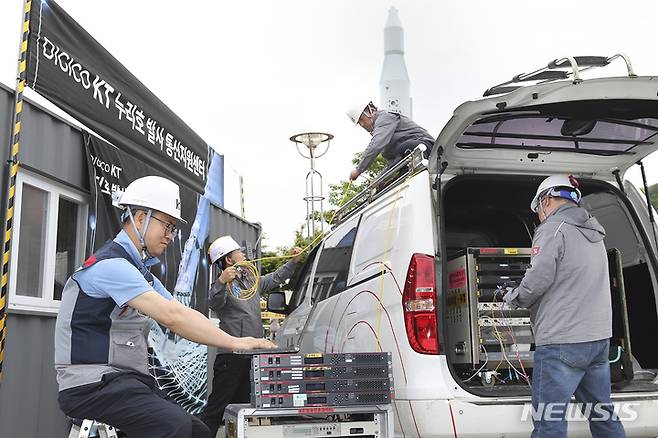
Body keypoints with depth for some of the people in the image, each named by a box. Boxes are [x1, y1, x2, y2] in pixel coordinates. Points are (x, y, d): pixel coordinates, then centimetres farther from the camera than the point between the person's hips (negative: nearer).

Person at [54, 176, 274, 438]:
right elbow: (171, 316, -25)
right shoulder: (111, 265, -16)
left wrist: (237, 341, -2)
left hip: (128, 382, 10)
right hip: (92, 385, -10)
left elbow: (181, 316, 9)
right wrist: (234, 343, -22)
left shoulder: (142, 272, 17)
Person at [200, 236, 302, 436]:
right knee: (216, 407, -9)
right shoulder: (224, 285, -7)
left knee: (242, 405, 14)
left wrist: (293, 262, 27)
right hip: (231, 357, -8)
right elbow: (214, 302, -28)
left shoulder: (251, 281, 19)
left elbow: (276, 278, 33)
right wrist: (221, 282, -46)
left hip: (252, 356, 9)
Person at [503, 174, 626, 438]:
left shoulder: (553, 229, -8)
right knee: (603, 416, 17)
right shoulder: (594, 235, 20)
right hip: (600, 337, 9)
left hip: (562, 342, -9)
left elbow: (536, 281, -17)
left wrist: (512, 298, 1)